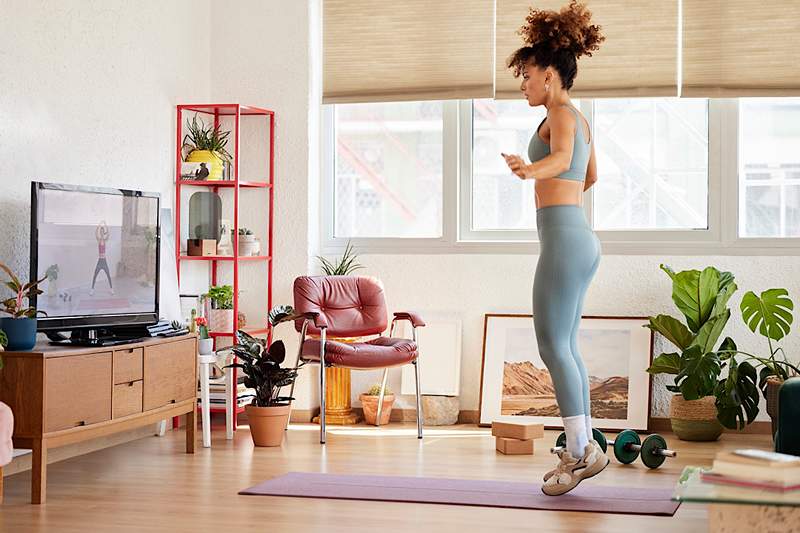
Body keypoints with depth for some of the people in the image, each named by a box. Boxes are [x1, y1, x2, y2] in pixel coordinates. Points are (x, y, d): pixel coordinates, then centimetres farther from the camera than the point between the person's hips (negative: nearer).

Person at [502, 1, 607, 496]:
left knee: (553, 345, -7)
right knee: (567, 347, 11)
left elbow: (562, 158, -32)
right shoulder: (580, 120, 18)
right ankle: (582, 448, 15)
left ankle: (582, 451, -5)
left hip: (563, 239, -10)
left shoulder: (561, 115, -9)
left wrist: (531, 170, -53)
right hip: (580, 236, 10)